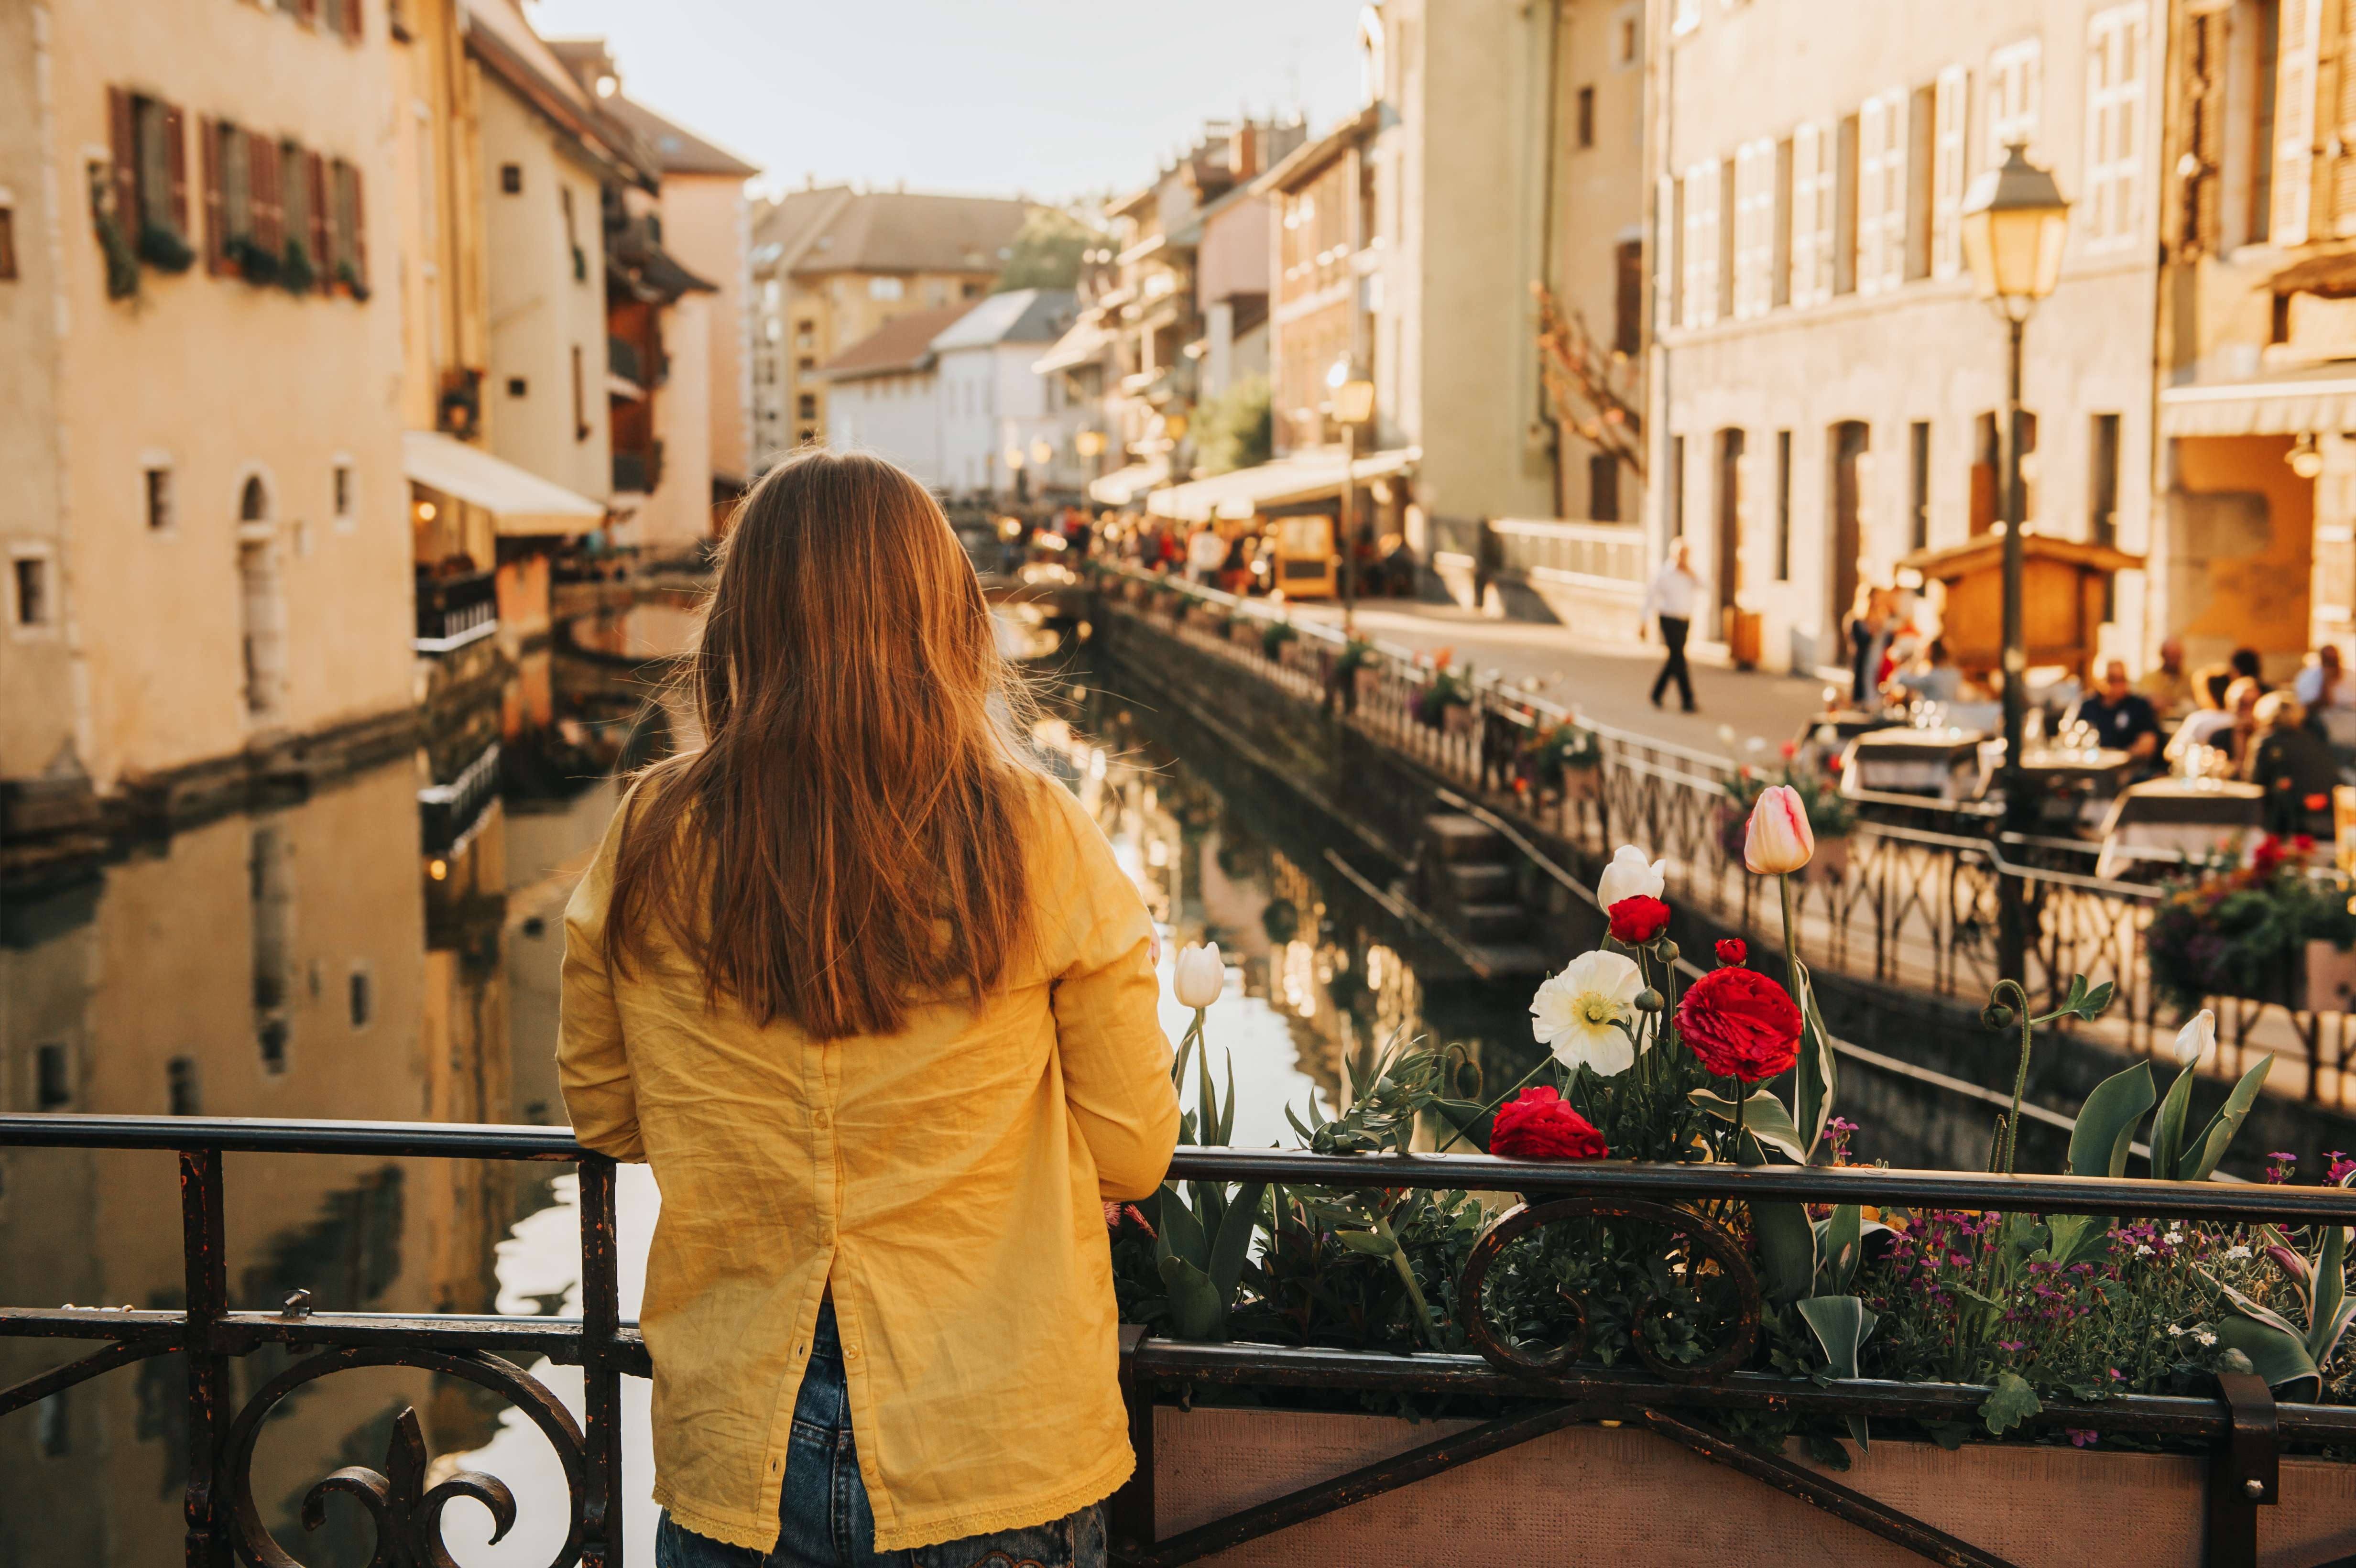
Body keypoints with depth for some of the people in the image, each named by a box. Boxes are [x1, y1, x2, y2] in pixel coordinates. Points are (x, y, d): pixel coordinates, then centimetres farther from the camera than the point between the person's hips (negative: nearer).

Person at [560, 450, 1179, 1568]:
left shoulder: (652, 840, -7)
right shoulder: (1036, 838, -13)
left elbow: (602, 1118, 7)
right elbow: (1135, 1156, -6)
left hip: (735, 1464, 1)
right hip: (1003, 1465, -1)